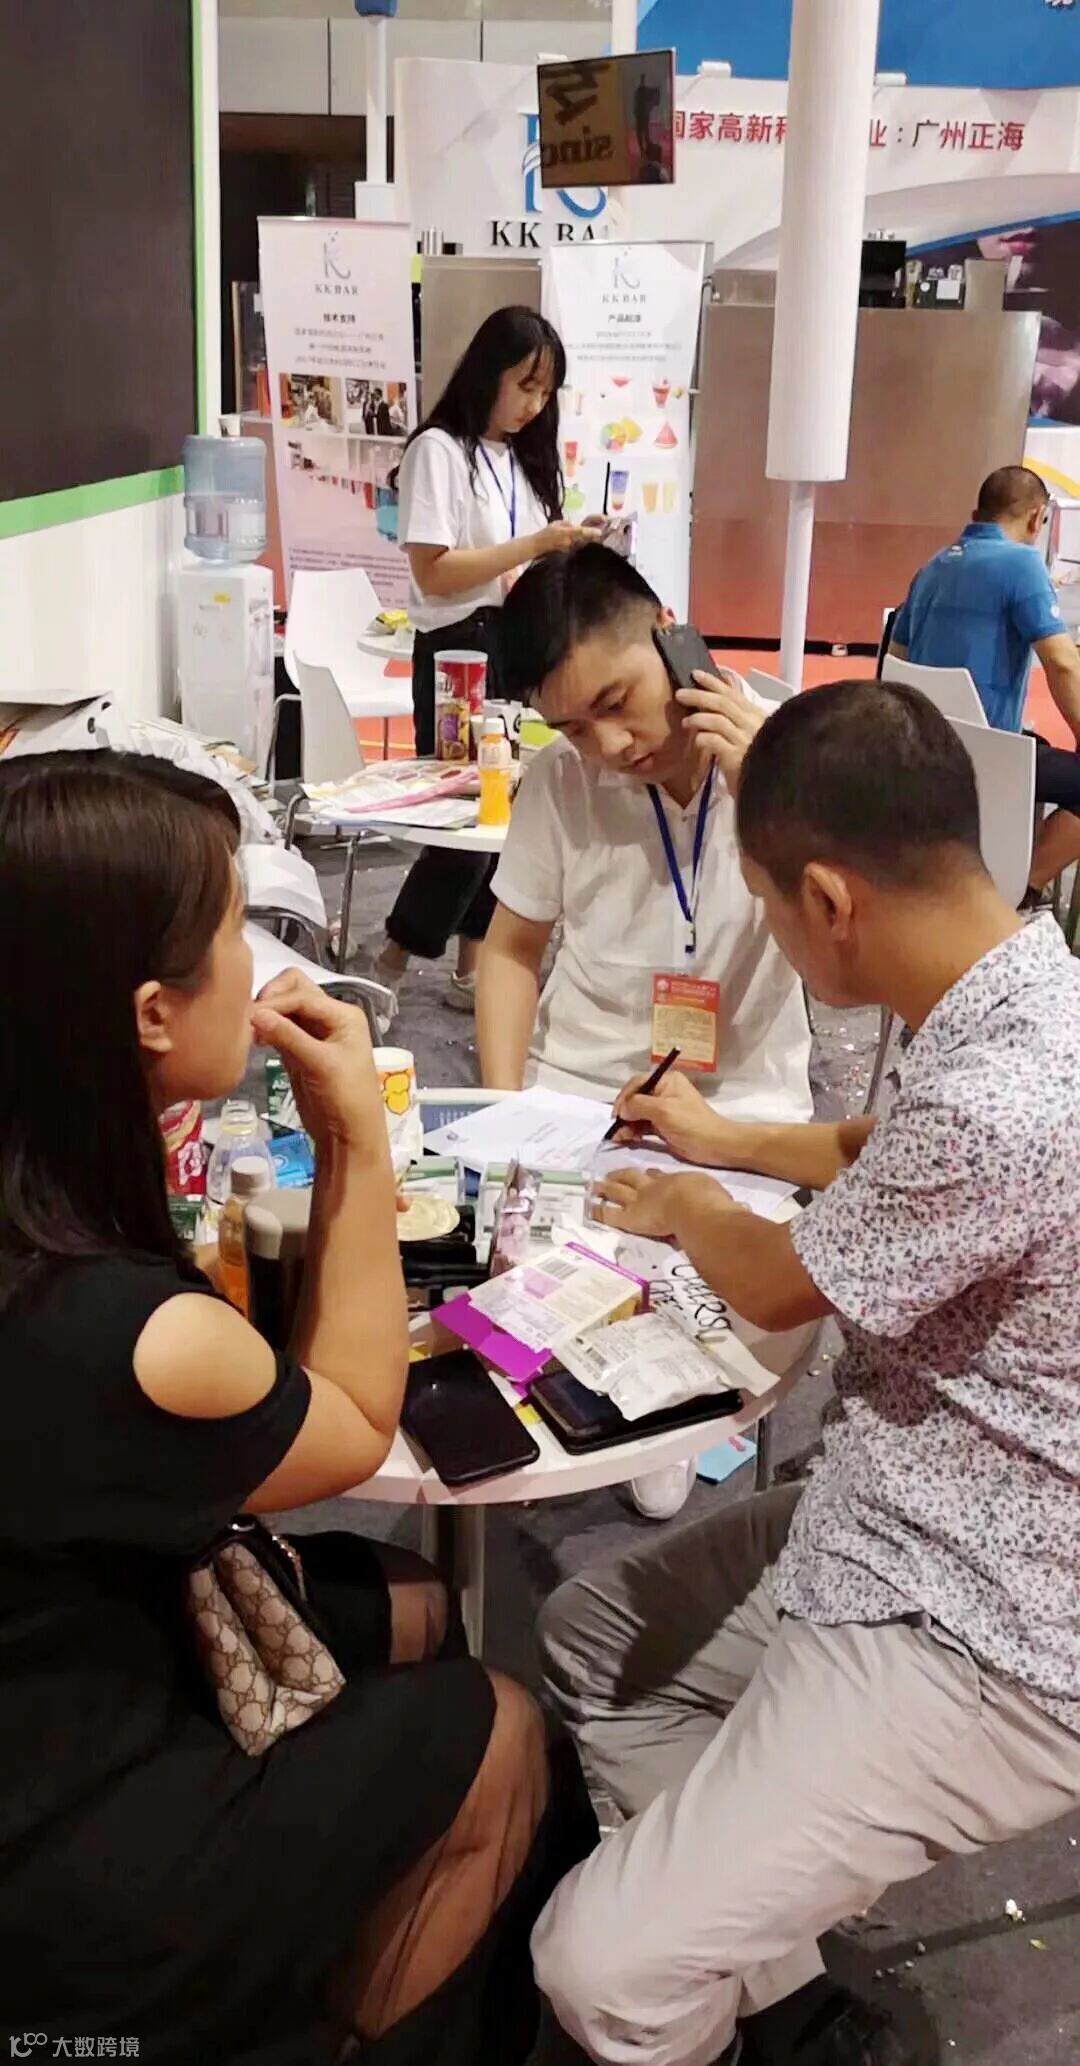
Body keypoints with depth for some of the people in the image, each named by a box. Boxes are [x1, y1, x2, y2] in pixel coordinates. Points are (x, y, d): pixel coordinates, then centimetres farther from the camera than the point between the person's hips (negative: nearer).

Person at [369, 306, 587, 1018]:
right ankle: (388, 965, 4)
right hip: (460, 650, -7)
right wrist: (535, 545, -20)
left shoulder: (523, 458, 16)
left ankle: (474, 967, 17)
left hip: (516, 647, 7)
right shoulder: (439, 450, -8)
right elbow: (433, 572, -17)